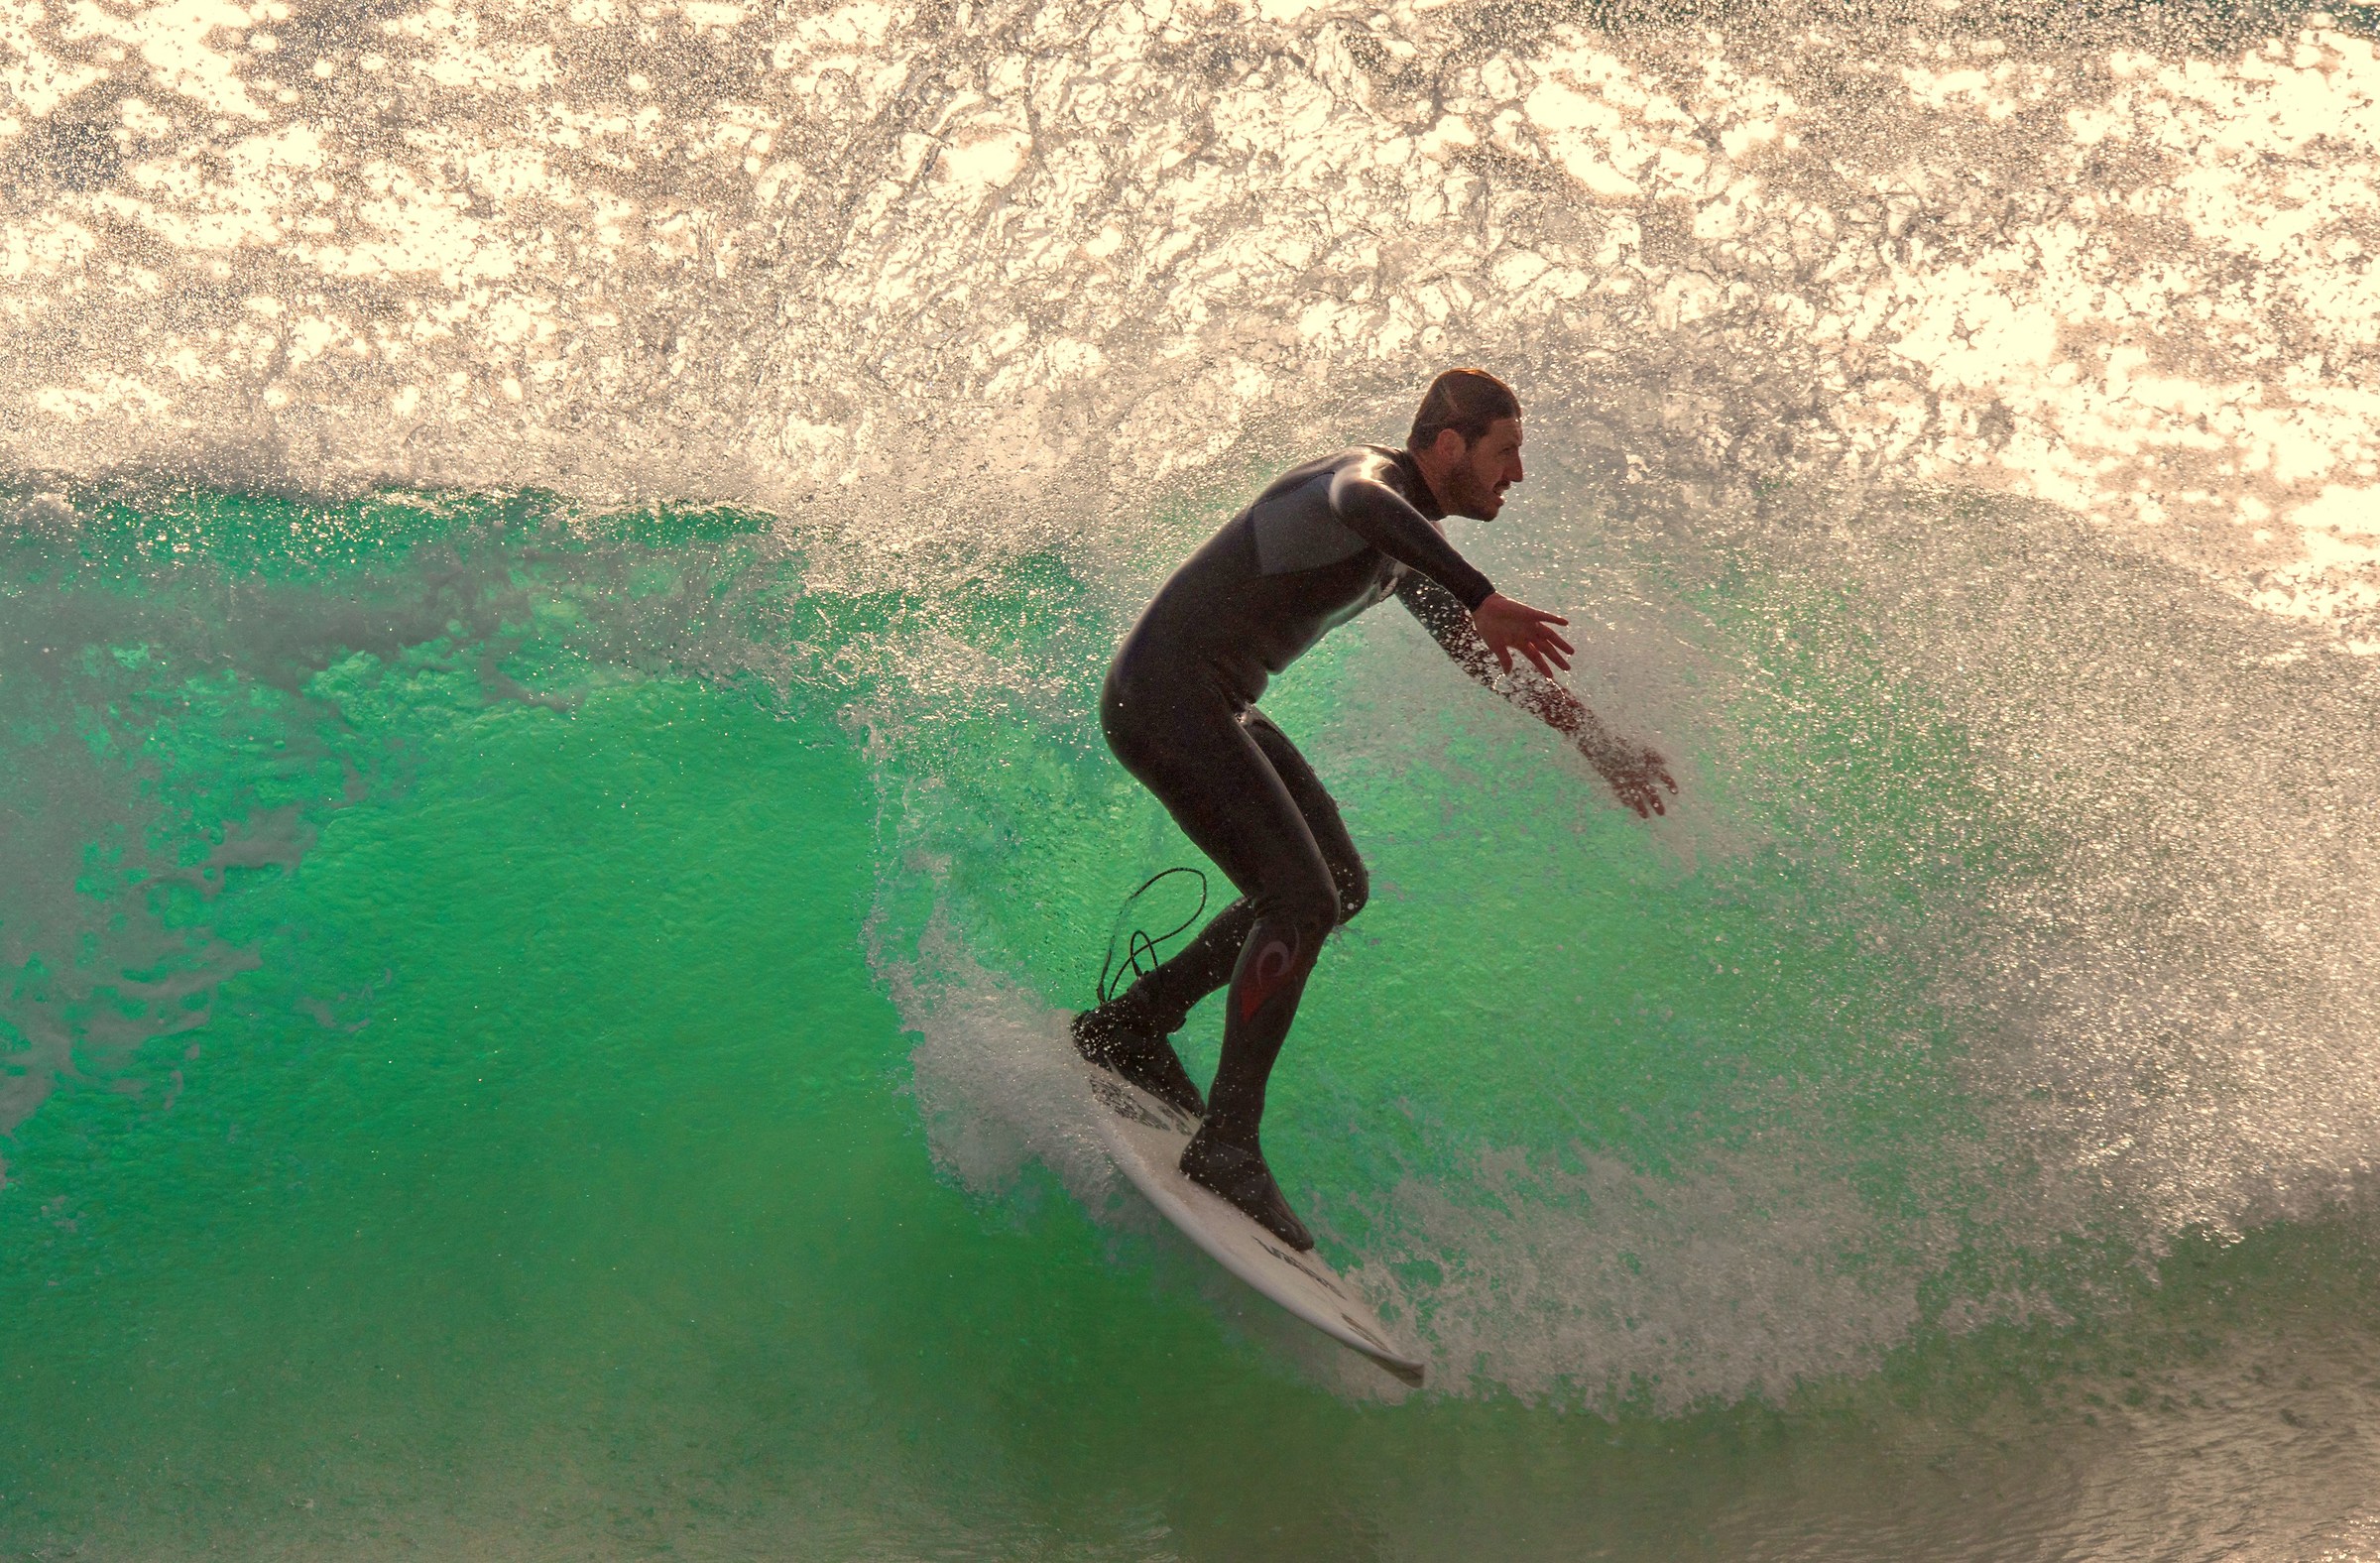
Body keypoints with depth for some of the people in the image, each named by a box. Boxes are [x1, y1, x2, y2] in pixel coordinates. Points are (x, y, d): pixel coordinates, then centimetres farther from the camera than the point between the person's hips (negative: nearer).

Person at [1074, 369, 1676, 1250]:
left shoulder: (1408, 547, 14)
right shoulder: (1369, 474, -15)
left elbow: (1481, 655, 25)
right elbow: (1356, 504, -42)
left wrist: (1595, 742, 23)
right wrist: (1482, 598, -53)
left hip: (1217, 710, 10)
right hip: (1164, 693, -10)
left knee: (1341, 887, 13)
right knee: (1302, 899, -18)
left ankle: (1132, 1024, 19)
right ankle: (1226, 1143, -11)